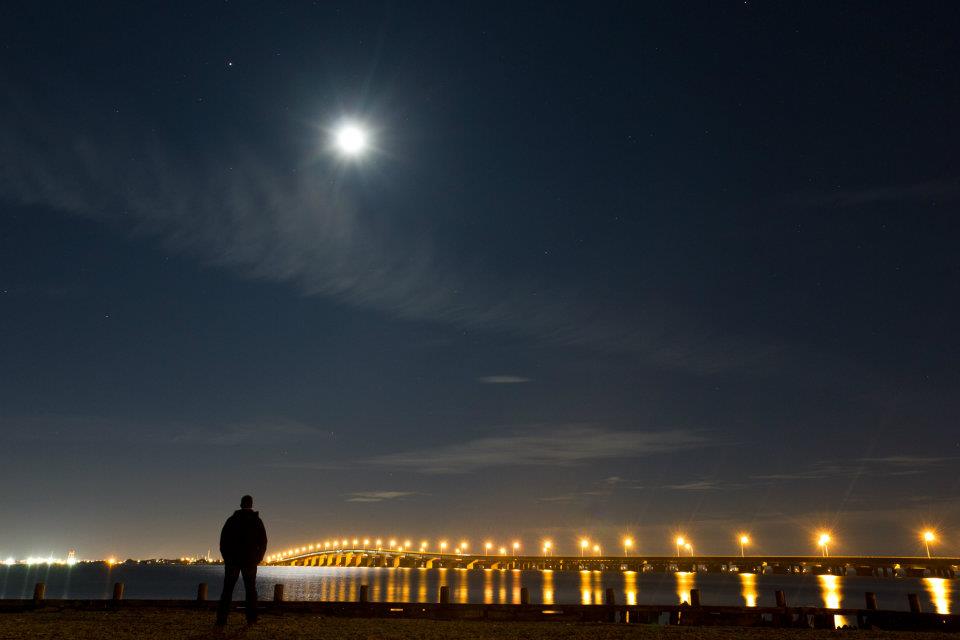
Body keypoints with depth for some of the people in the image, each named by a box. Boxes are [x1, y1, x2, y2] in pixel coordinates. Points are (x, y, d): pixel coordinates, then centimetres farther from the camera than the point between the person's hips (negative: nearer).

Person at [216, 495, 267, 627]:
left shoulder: (231, 520, 2)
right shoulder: (257, 521, 3)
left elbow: (223, 540, 0)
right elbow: (263, 543, 1)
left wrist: (226, 557, 8)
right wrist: (257, 559, 9)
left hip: (232, 560, 0)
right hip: (250, 561, 0)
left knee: (227, 589, 3)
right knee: (251, 590, 7)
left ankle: (221, 619, -4)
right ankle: (251, 619, 2)